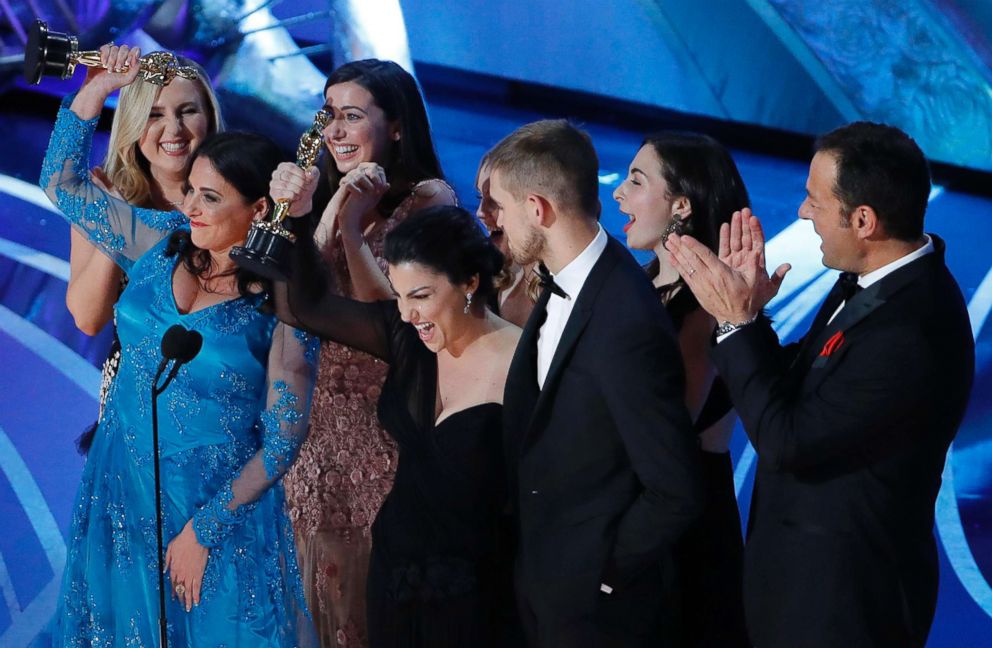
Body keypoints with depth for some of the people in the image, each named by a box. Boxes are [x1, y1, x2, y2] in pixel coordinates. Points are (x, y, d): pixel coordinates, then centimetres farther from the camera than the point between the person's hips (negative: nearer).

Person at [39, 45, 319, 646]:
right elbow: (62, 181, 6)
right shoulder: (162, 243, -2)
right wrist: (100, 87, -3)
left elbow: (283, 438, -14)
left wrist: (203, 530, -14)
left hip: (221, 506, -4)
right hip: (122, 490, 5)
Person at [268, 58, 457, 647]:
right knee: (332, 591, 14)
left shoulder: (429, 199, -11)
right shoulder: (333, 196, 6)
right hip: (327, 420, 6)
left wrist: (352, 226, -21)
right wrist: (297, 217, -15)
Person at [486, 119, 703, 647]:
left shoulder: (629, 325, -27)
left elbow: (676, 494, -24)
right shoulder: (560, 288, -1)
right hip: (541, 583, 8)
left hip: (594, 602, -7)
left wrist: (602, 570, -13)